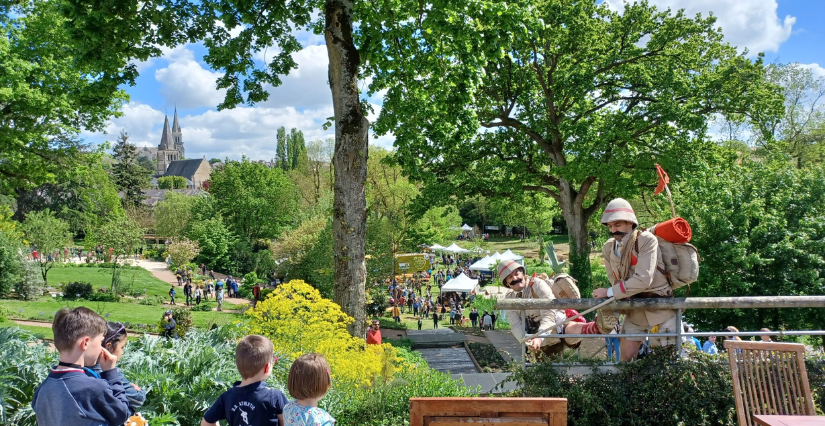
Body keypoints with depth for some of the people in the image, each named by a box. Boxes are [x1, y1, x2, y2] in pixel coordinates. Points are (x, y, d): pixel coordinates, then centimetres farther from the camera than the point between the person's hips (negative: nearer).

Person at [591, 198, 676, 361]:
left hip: (659, 309, -5)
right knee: (626, 359, 7)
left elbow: (643, 279, -26)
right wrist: (610, 313, -6)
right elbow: (615, 282, 3)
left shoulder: (647, 240, -18)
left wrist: (610, 292, -22)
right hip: (634, 311, 5)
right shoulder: (608, 248, 0)